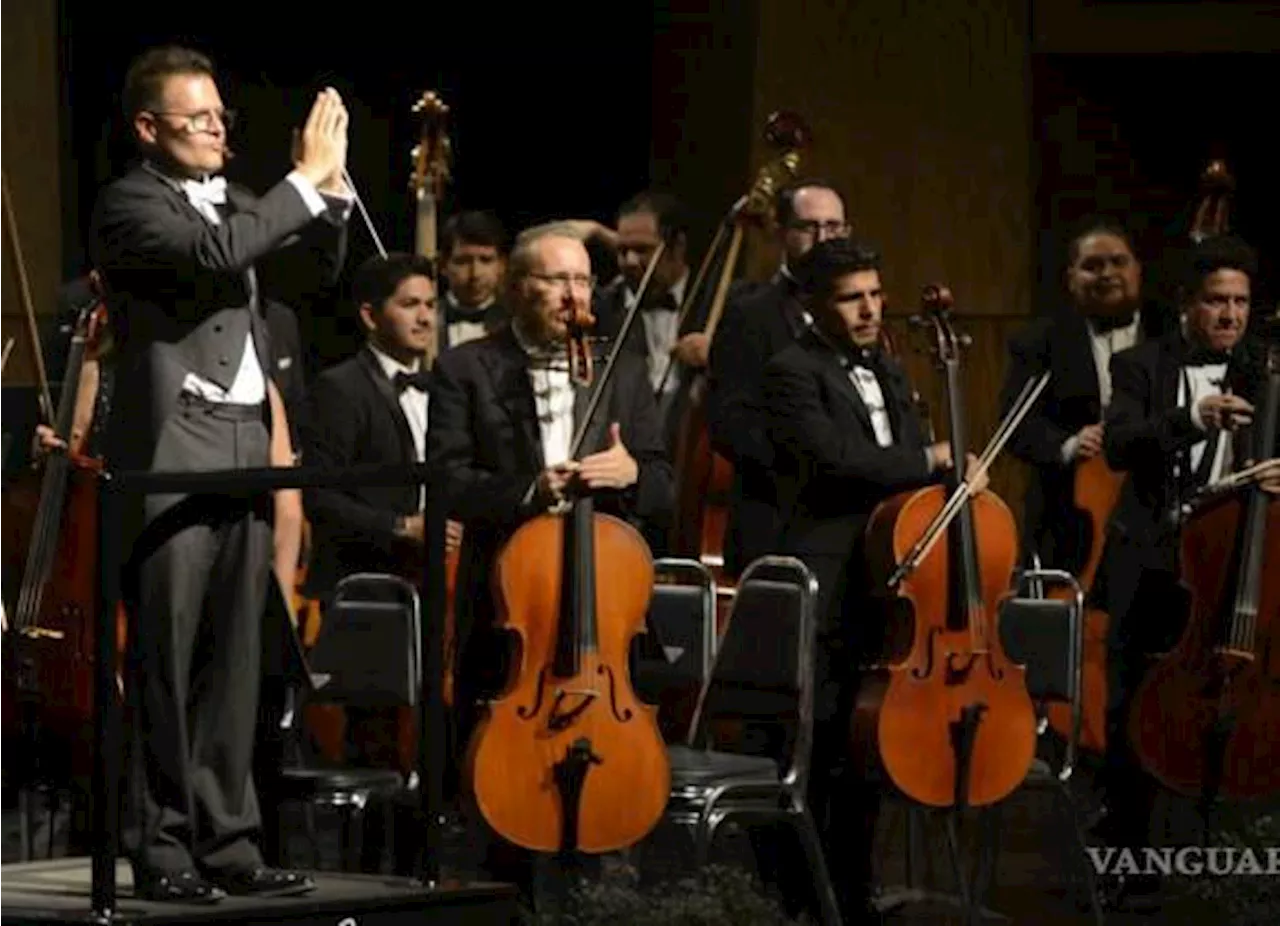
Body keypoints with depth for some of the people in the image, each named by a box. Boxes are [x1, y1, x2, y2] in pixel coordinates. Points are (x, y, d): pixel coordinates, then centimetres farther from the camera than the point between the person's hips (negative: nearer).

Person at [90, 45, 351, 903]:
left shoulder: (233, 200, 17)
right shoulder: (130, 205, -5)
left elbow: (322, 263, 20)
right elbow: (217, 253, -22)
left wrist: (331, 181, 4)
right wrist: (305, 177, -16)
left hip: (246, 449, 7)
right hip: (173, 452, -7)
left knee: (233, 662, 7)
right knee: (166, 662, -4)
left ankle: (227, 841, 11)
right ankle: (160, 849, -1)